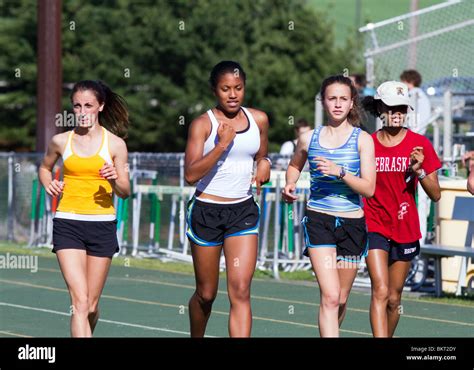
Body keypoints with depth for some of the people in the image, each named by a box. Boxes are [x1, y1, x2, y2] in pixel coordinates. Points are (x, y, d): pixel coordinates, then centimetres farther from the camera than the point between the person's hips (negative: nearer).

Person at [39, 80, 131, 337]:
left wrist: (115, 179, -17)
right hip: (67, 224, -1)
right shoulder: (60, 141, 4)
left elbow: (125, 192, 5)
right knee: (79, 301, -15)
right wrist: (49, 185, 3)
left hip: (102, 225, 1)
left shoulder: (115, 144, 1)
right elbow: (45, 167, 24)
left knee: (91, 304, 8)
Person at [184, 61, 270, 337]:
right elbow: (191, 174, -17)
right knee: (206, 294, 9)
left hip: (244, 211, 2)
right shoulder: (203, 124, -7)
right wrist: (222, 144, -24)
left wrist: (264, 164, 2)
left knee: (240, 290, -12)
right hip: (207, 211, -2)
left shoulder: (259, 120, 6)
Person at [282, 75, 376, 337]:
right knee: (330, 297, -16)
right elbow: (294, 165, 26)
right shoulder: (309, 138, 4)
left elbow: (369, 189, -8)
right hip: (318, 220, -1)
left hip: (352, 223, 1)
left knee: (340, 300, 11)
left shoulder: (362, 140, -1)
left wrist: (340, 172, -21)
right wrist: (290, 185, 6)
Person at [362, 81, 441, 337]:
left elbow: (435, 195, -3)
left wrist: (419, 171, -18)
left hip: (405, 229, 1)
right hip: (374, 226, -1)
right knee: (380, 291, -16)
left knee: (394, 298, 9)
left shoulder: (419, 145, -2)